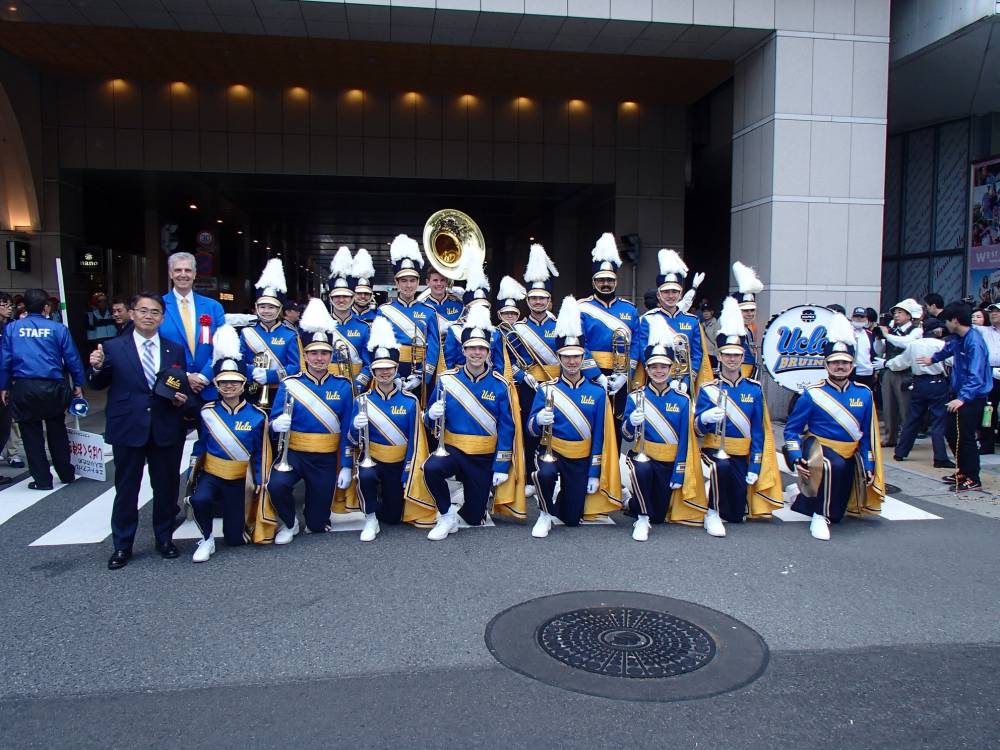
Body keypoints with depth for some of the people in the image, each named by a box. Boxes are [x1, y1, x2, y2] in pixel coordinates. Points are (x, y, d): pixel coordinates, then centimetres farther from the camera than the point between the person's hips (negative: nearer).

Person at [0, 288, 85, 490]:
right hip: (53, 388, 0)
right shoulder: (58, 328, -2)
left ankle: (42, 480, 14)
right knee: (57, 431, 16)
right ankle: (66, 474, 25)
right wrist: (78, 385, 9)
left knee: (32, 434, 10)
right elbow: (72, 358, 0)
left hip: (24, 389, 0)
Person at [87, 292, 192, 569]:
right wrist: (97, 368, -14)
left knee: (166, 487, 11)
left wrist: (183, 400, -9)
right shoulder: (113, 348, 1)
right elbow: (99, 385, 6)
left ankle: (165, 539, 28)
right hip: (128, 430, -2)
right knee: (126, 489, 8)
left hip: (167, 430, 2)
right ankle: (122, 546, 21)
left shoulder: (176, 350, 7)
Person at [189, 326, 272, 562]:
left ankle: (232, 507, 38)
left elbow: (261, 452, -2)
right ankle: (207, 539, -7)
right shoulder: (207, 412, -8)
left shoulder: (257, 416, -9)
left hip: (239, 479, 0)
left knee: (235, 539, 4)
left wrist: (260, 482, -3)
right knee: (199, 499, -36)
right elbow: (201, 445, 1)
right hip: (211, 473, 0)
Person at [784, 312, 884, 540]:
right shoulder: (813, 394, -11)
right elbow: (791, 429, -6)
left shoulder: (863, 394, 0)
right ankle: (820, 517, -23)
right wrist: (797, 460, -18)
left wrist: (869, 468, 2)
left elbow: (868, 435, 7)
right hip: (818, 449, -4)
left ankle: (801, 498, 38)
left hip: (849, 457, 5)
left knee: (836, 515, 8)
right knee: (835, 466, -40)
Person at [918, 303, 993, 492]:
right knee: (952, 433, 14)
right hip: (959, 392, 9)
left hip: (972, 396, -9)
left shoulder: (974, 342, -23)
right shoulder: (957, 338, 5)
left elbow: (976, 375, -29)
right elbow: (948, 348, 31)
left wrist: (962, 398, -35)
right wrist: (933, 359, 48)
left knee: (965, 436, -6)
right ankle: (963, 471, 29)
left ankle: (973, 479, 5)